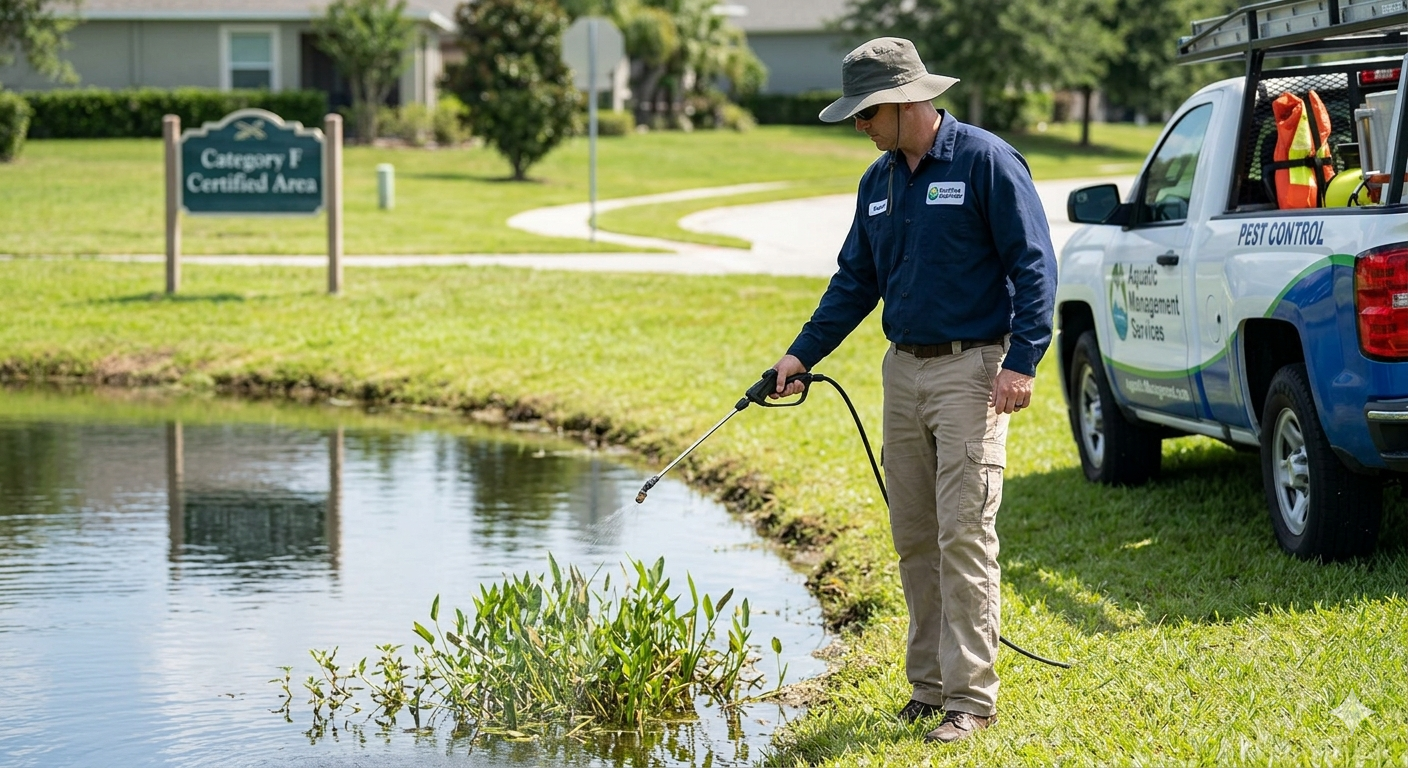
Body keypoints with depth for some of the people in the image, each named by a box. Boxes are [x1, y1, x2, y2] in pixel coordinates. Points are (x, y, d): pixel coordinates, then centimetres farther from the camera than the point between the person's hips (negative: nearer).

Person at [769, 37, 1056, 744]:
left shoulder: (985, 161, -9)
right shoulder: (879, 182, 13)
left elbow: (1033, 265, -11)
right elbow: (856, 281, 20)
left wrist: (1022, 361, -18)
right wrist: (803, 353, 11)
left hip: (971, 369, -7)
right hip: (904, 370, 7)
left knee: (963, 535, -10)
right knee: (913, 539, 8)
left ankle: (971, 699, -7)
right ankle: (929, 685, 16)